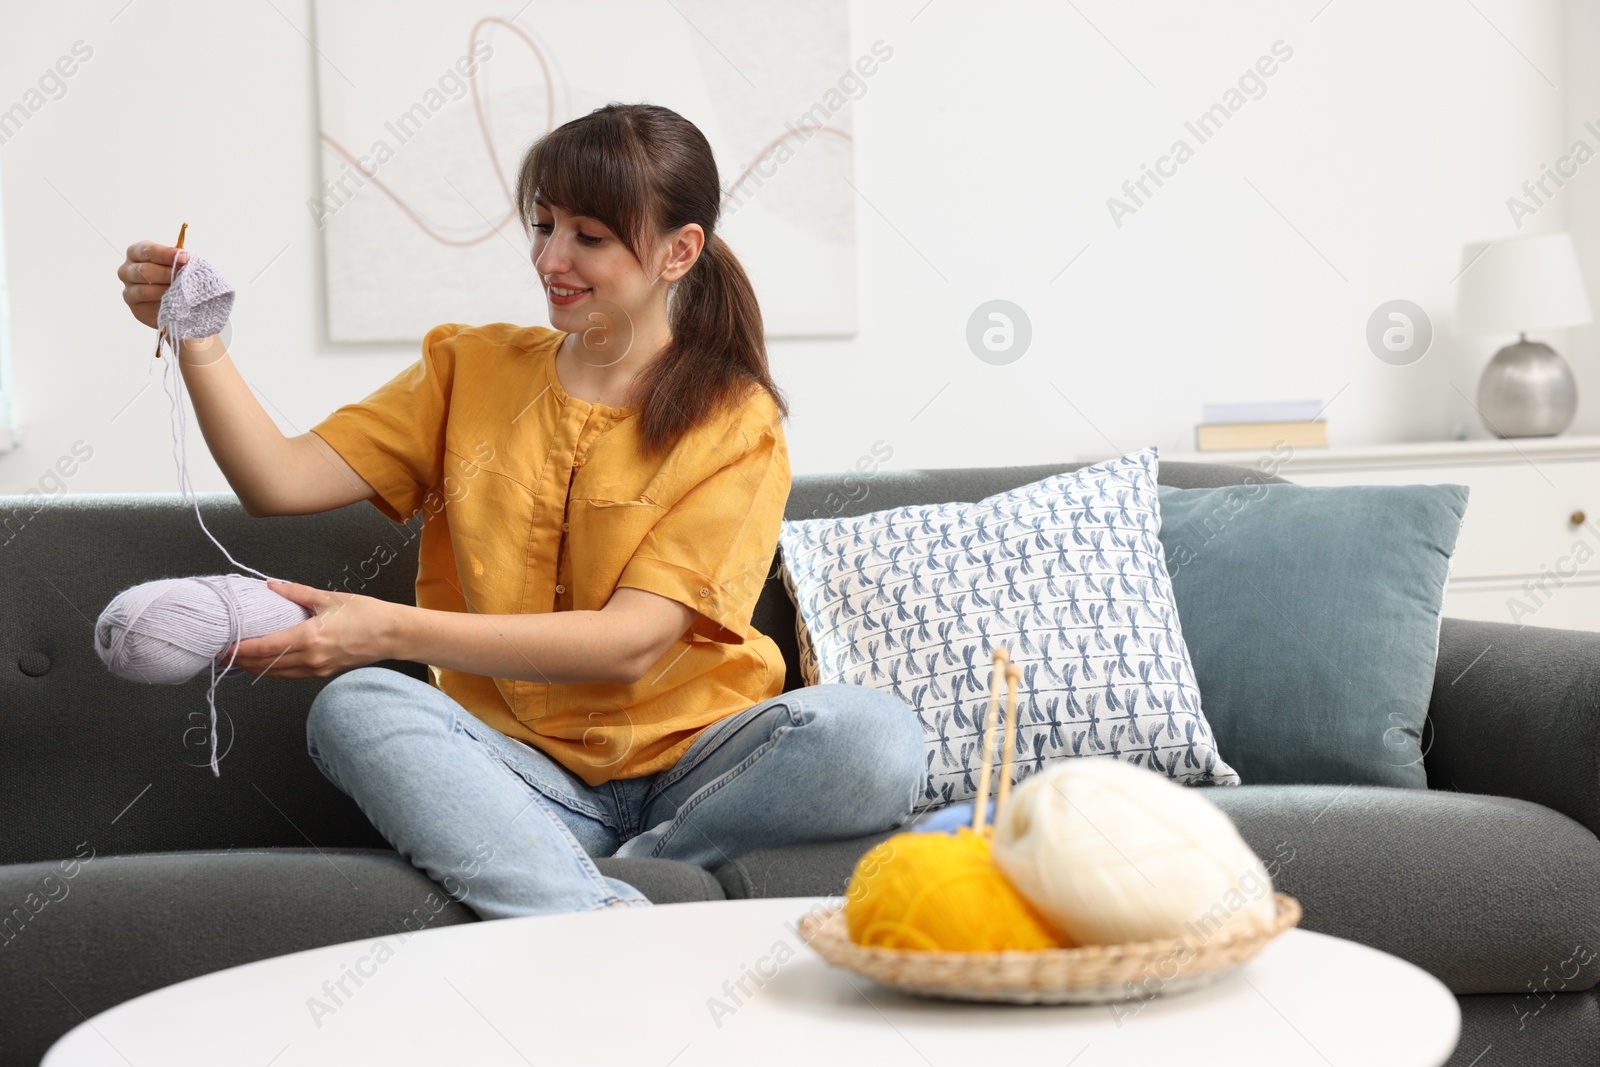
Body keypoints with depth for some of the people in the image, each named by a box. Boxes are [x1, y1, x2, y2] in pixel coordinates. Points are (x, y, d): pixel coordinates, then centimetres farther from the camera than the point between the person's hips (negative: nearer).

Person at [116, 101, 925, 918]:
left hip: (689, 770, -1)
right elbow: (281, 481, 3)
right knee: (354, 708, -29)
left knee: (874, 734, -31)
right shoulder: (471, 367, 11)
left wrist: (392, 631, -23)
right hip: (520, 775, 2)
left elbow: (629, 642, -15)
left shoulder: (736, 421, -3)